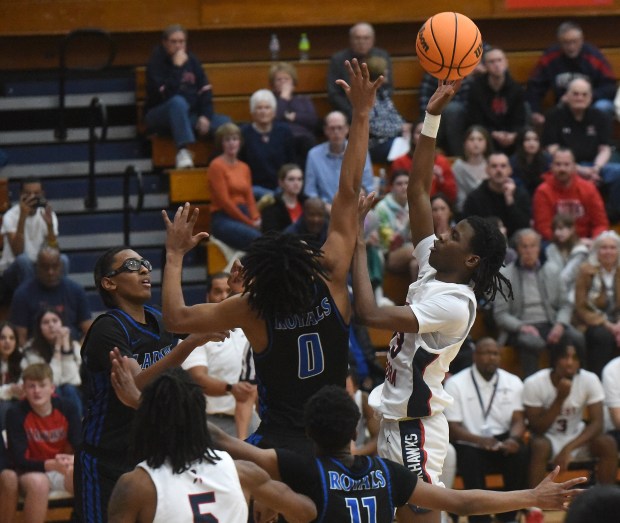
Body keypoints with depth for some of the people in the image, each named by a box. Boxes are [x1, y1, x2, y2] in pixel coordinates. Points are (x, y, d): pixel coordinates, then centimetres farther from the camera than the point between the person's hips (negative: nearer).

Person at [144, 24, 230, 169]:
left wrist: (205, 116, -11)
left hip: (189, 116, 5)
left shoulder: (191, 59, 6)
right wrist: (177, 67, -25)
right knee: (178, 102, -39)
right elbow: (167, 93, -24)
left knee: (224, 122, -15)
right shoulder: (156, 62, -10)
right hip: (160, 116, -5)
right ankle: (182, 152, -45)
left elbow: (205, 90, 2)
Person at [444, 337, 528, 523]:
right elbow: (453, 428, -10)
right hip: (469, 443, -3)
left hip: (502, 440, 3)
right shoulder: (455, 384, -5)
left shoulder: (513, 382, 6)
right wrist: (480, 440, -29)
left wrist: (513, 439, -25)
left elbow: (518, 421, 0)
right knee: (470, 459, -36)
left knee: (520, 454, -29)